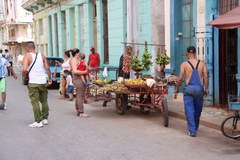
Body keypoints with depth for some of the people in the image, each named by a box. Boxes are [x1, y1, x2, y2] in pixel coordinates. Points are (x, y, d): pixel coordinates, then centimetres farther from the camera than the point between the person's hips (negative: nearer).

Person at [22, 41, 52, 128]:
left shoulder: (27, 56, -7)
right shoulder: (42, 56, 6)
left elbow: (24, 69, -19)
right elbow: (47, 68, 2)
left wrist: (23, 75, 1)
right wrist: (50, 79, 9)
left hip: (33, 83, -5)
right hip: (43, 82, 5)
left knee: (35, 102, -1)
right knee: (44, 101, 16)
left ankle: (38, 121, -2)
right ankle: (45, 119, 23)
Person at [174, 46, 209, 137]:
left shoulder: (184, 64, -2)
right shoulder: (202, 63, 5)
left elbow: (180, 78, -3)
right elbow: (206, 77, 2)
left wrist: (176, 88, 10)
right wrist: (206, 89, 10)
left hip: (189, 88, -3)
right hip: (199, 88, 3)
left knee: (189, 110, 2)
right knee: (197, 110, 17)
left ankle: (192, 131, -2)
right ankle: (195, 128, 32)